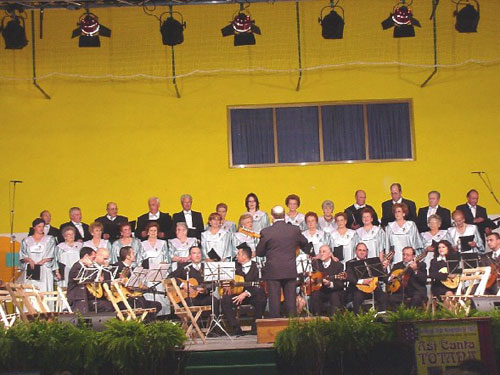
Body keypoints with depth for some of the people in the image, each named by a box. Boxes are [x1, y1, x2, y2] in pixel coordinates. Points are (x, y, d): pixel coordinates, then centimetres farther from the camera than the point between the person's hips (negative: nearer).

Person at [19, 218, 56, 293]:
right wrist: (29, 260, -10)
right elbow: (22, 256, 8)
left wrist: (43, 261, -13)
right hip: (30, 271, 1)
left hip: (44, 270, -1)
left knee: (44, 291, -11)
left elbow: (51, 255, 2)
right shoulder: (26, 240, 14)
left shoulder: (49, 239, 11)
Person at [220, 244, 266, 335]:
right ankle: (236, 328, -20)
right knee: (224, 301, -27)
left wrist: (245, 294, -26)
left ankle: (255, 328, -19)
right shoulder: (235, 265, 8)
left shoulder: (256, 267, -5)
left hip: (252, 295, -3)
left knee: (261, 300, -36)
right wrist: (227, 286, -4)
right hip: (237, 294, 3)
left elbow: (258, 286, -14)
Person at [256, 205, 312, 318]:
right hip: (290, 271, 2)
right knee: (291, 300, 9)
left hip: (273, 271, -2)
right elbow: (305, 244, 18)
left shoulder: (266, 232, -10)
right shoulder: (295, 230, -1)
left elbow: (259, 253, -2)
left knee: (274, 301, 2)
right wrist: (308, 252, 40)